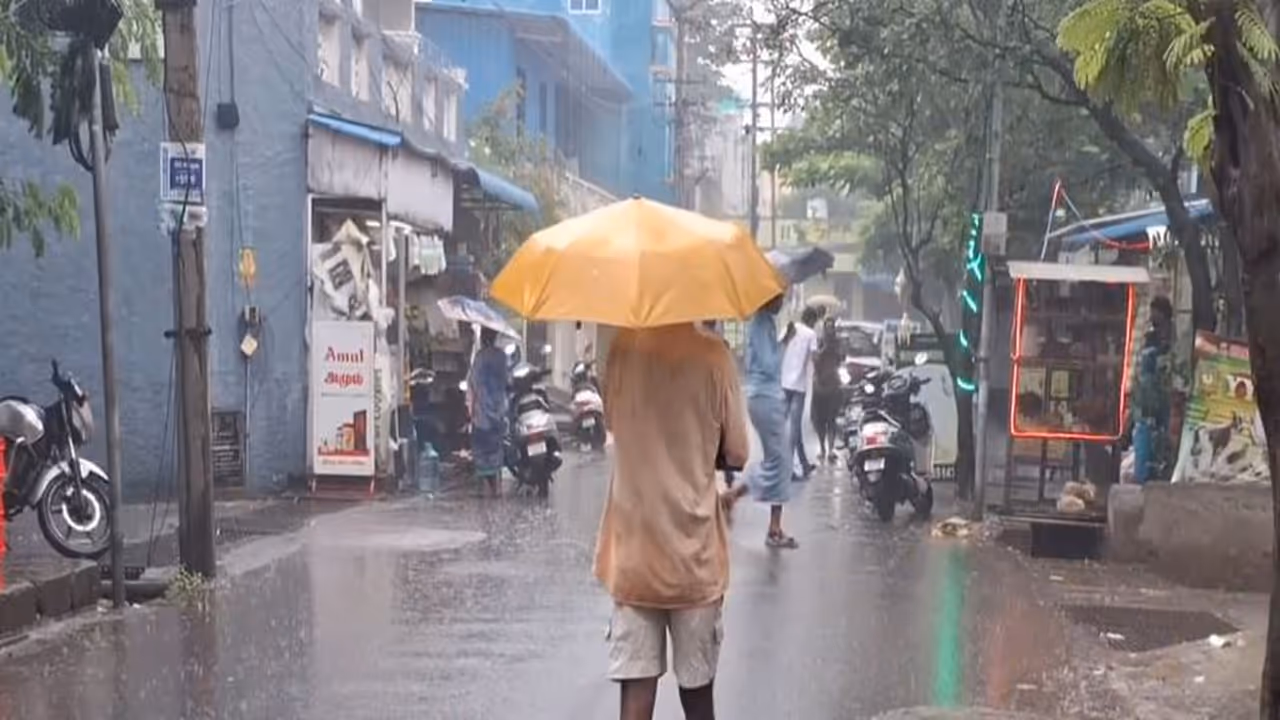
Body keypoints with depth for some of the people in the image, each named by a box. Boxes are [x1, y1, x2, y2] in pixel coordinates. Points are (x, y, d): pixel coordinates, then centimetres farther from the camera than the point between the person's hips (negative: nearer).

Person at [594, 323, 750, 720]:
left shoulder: (623, 346, -3)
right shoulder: (712, 355, -12)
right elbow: (737, 454, -6)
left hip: (633, 548, 2)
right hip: (693, 551, -2)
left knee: (636, 687, 4)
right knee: (697, 687, 12)